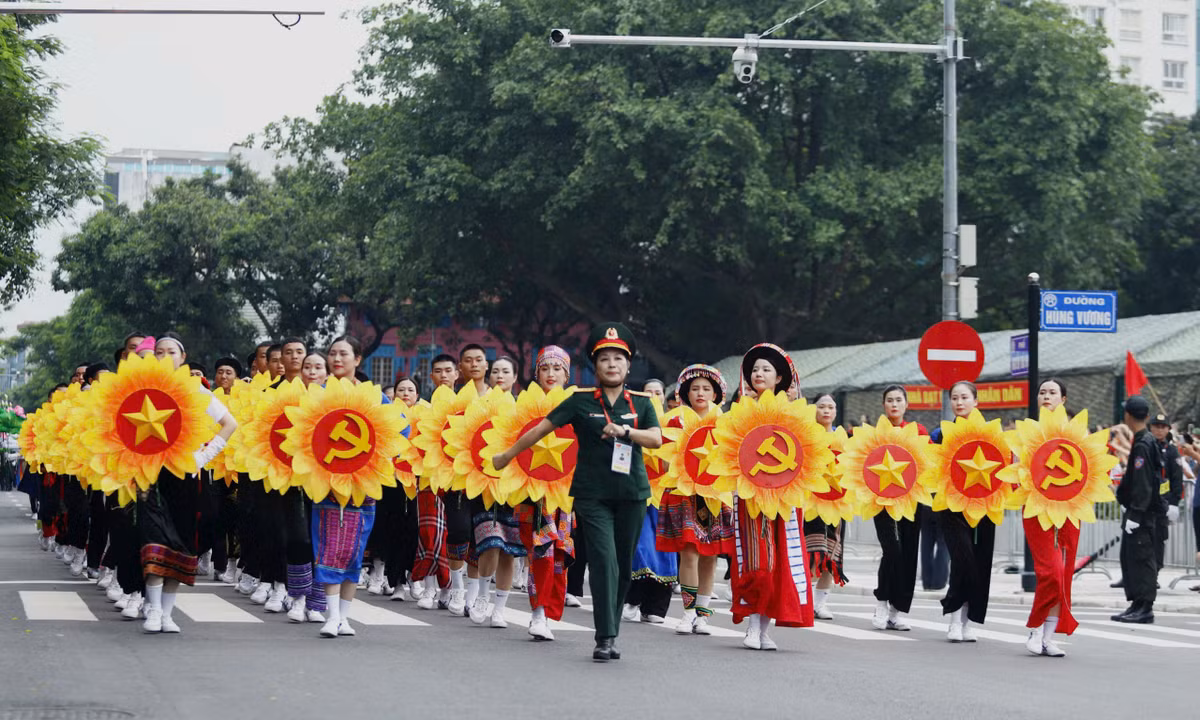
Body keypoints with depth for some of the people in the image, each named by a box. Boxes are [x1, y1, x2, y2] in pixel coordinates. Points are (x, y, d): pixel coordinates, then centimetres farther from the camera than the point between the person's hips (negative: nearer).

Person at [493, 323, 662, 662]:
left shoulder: (641, 403, 9)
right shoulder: (581, 401, 3)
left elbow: (656, 439, -4)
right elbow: (543, 428, 5)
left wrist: (624, 431, -19)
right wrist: (508, 455, 9)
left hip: (632, 494, 3)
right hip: (592, 494, -3)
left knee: (624, 566, 6)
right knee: (604, 561, -14)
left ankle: (612, 631, 18)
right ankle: (605, 638, -15)